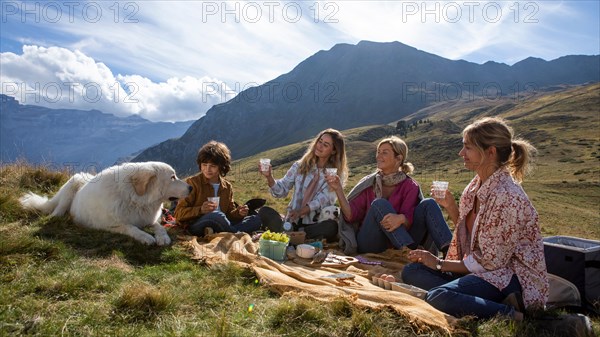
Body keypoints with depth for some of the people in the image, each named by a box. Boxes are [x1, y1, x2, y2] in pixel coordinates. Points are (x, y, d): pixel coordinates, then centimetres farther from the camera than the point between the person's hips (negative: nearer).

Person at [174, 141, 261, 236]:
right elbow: (179, 214, -5)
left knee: (256, 219, -11)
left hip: (220, 227, 6)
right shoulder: (192, 182, 1)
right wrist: (200, 210, -22)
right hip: (196, 227, -6)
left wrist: (238, 213, -5)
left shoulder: (227, 187, 16)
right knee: (216, 215, -38)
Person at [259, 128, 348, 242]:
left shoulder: (337, 175, 3)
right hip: (292, 222, 2)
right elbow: (281, 190, 6)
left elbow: (323, 200, -11)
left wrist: (301, 211, -27)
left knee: (332, 226, -35)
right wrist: (269, 178, -15)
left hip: (315, 224, -2)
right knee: (264, 211, -20)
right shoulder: (300, 166, 9)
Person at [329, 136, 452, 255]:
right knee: (379, 204, -25)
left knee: (428, 204, -14)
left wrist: (401, 218, -33)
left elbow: (408, 223, -9)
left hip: (399, 244, 0)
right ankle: (410, 251, -37)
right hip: (370, 245, 0)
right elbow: (351, 215, -1)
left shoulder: (410, 186, 3)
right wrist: (338, 189, -12)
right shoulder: (369, 183, 8)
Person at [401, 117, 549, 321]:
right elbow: (468, 234, 14)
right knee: (411, 271, -4)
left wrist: (438, 264, -11)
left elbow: (491, 261, -19)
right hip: (480, 266, 10)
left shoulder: (507, 196, -23)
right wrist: (450, 206, -2)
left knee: (437, 297, -31)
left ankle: (510, 314, -14)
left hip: (512, 275, -10)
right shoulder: (476, 186, 5)